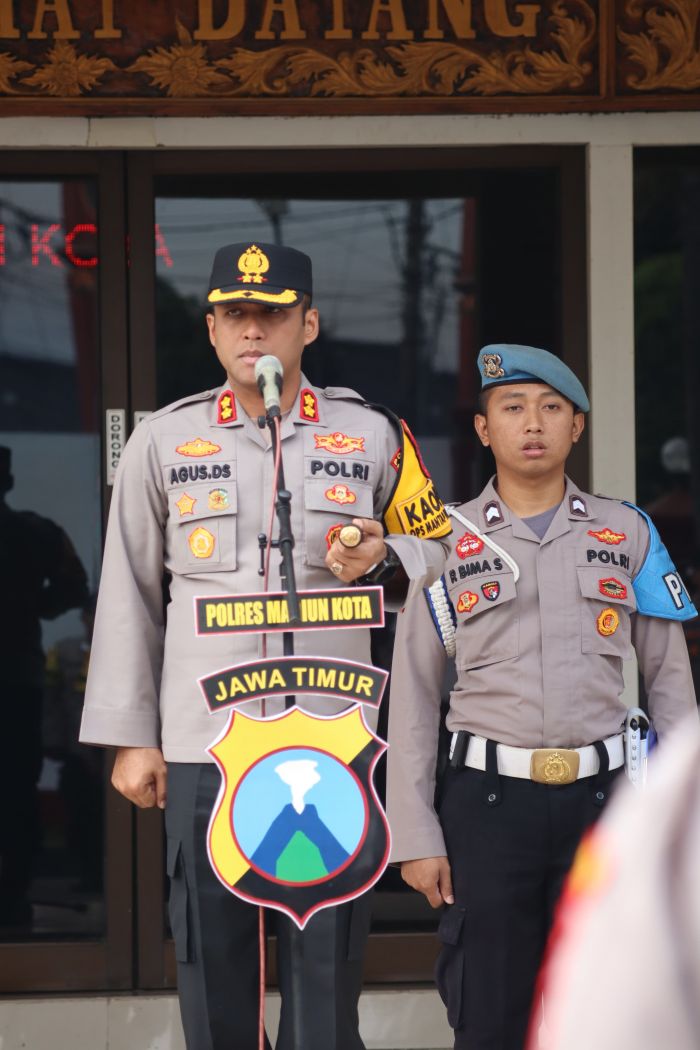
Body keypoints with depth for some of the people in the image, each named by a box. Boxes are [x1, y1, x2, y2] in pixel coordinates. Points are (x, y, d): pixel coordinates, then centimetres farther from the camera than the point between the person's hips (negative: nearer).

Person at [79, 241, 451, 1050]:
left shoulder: (372, 436, 7)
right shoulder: (162, 441, 7)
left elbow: (438, 548, 17)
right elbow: (128, 596, 10)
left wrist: (380, 558, -7)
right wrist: (129, 736, 6)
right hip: (202, 745, 0)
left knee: (327, 968, 0)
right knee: (212, 966, 3)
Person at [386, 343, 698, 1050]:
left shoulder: (627, 533, 8)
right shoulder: (447, 542, 5)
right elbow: (412, 697, 4)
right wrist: (415, 836, -2)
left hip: (601, 803, 1)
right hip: (487, 803, -1)